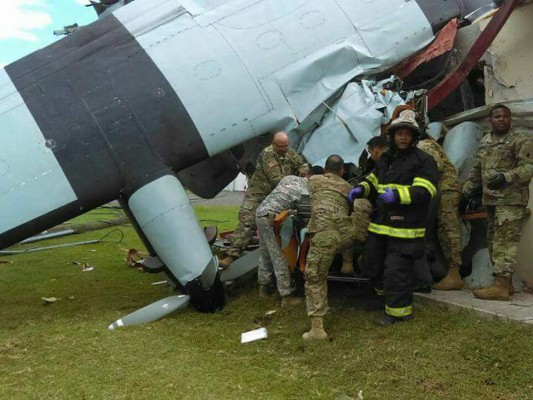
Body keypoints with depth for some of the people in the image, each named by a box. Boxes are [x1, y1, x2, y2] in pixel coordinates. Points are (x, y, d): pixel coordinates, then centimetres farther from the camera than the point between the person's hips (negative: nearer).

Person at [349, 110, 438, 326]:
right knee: (372, 265, 18)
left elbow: (424, 192, -18)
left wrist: (398, 195, -33)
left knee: (396, 271, -4)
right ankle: (388, 296, 40)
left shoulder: (423, 160, -6)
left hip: (405, 228, -8)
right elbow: (374, 181, 29)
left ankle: (398, 310, 13)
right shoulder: (386, 159, 18)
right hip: (380, 226, 8)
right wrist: (361, 189, 8)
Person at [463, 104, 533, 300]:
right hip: (490, 200, 8)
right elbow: (476, 170, 24)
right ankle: (506, 284, 21)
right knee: (494, 241, 11)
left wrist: (506, 177, -26)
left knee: (504, 242, -12)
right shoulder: (484, 141, 18)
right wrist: (467, 190, 18)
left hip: (511, 200, -8)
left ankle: (501, 286, -13)